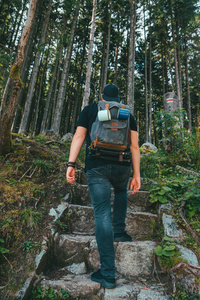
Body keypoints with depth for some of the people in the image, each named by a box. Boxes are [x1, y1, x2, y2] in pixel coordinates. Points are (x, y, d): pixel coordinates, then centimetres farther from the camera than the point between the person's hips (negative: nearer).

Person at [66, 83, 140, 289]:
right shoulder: (128, 115, 16)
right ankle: (119, 231, 34)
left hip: (96, 167, -2)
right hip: (122, 166, 2)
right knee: (121, 191, 34)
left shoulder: (89, 110, 14)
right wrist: (136, 175, 7)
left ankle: (107, 274, 2)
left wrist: (71, 165, -4)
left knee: (102, 214, -2)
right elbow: (134, 146, 7)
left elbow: (79, 137, 0)